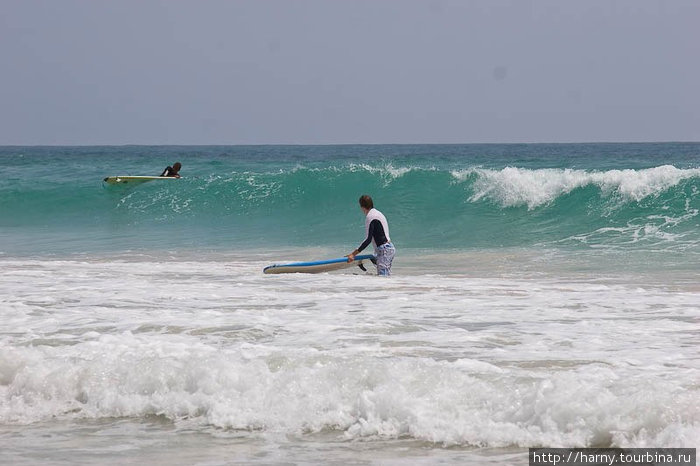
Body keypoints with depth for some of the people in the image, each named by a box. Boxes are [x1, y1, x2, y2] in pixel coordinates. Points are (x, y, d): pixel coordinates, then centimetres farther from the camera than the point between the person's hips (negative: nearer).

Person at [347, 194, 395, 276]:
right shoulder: (378, 213, 17)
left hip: (384, 250, -10)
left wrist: (353, 254, -17)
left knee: (382, 276, -15)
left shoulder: (370, 216, -12)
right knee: (387, 277, 7)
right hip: (390, 248, 10)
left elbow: (368, 239, -17)